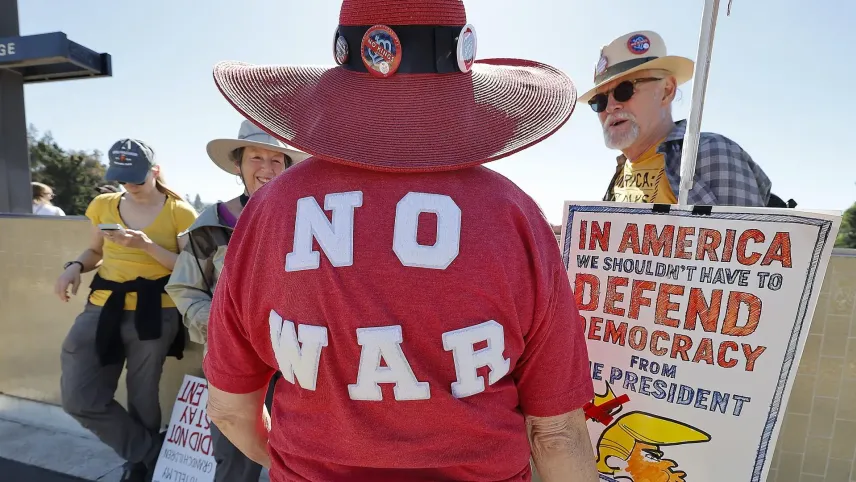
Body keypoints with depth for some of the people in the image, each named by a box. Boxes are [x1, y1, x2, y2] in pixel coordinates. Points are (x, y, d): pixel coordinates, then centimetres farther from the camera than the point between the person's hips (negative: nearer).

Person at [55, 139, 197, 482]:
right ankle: (147, 452, 23)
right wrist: (76, 266, 0)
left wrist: (148, 245, -20)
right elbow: (96, 251, 21)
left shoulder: (178, 212, -5)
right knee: (79, 398, 3)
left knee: (142, 398, 6)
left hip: (153, 311, -5)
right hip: (102, 307, 5)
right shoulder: (104, 205, 8)